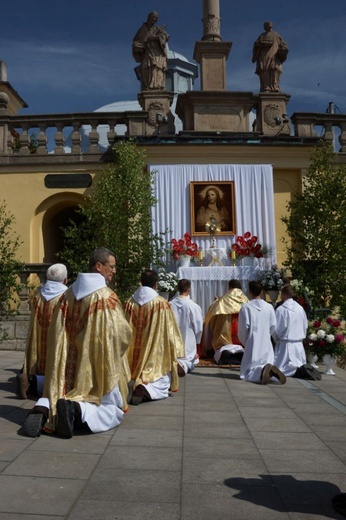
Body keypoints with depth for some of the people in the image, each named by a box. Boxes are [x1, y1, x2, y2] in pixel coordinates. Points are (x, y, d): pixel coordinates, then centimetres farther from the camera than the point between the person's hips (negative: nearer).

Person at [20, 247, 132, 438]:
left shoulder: (68, 293, 5)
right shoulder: (106, 296, -15)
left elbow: (56, 332, 11)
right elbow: (121, 333, -16)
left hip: (69, 366, 6)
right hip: (98, 366, -5)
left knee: (60, 396, 26)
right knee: (113, 411, 7)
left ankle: (43, 409, -8)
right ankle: (78, 410, -21)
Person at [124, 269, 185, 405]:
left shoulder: (129, 303, 0)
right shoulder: (162, 304, -10)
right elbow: (170, 331, -6)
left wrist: (126, 355, 18)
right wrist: (175, 351, 6)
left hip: (134, 356, 4)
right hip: (156, 355, -4)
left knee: (136, 379, 22)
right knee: (162, 383, 6)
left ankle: (135, 387, -7)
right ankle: (147, 390, -21)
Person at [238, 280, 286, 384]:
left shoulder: (246, 307, -9)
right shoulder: (269, 307, 1)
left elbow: (243, 328, -8)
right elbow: (273, 327, 4)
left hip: (252, 345, -3)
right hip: (267, 344, 3)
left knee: (247, 372, 2)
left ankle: (262, 372, -29)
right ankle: (272, 371, -21)